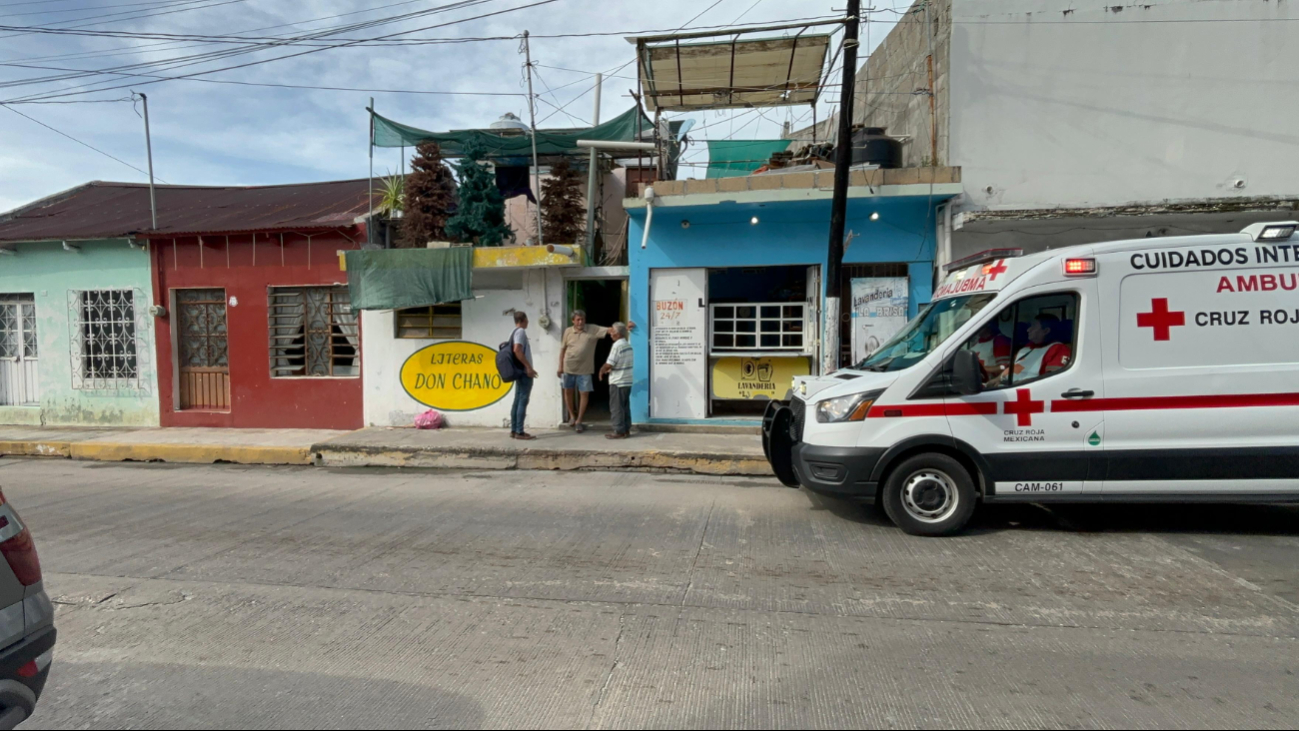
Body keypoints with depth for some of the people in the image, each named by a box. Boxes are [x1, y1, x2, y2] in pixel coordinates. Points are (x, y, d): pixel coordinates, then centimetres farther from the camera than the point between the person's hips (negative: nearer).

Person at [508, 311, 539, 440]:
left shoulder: (515, 332, 19)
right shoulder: (521, 331, -10)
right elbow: (517, 350, -23)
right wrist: (528, 367, -23)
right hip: (524, 372, -10)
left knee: (518, 400, 9)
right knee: (523, 400, -9)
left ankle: (514, 430, 11)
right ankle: (519, 432, -10)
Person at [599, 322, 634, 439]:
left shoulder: (617, 345, -16)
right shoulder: (628, 344, 11)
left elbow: (609, 364, -17)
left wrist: (602, 370, 1)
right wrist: (608, 369, 14)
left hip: (617, 382, -9)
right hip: (627, 381, 9)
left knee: (616, 407, -1)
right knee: (625, 406, 12)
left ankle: (619, 432, 1)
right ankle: (626, 430, 16)